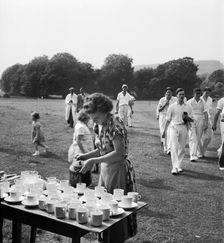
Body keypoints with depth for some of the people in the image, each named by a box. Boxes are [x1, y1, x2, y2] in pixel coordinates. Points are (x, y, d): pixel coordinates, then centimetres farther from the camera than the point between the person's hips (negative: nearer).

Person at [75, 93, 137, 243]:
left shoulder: (115, 123, -19)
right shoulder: (102, 124, 6)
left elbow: (119, 153, -26)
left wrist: (93, 161, -26)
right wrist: (85, 156, 1)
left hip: (118, 170, -8)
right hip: (105, 169, 8)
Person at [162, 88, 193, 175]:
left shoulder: (188, 107, 7)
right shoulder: (172, 107, 3)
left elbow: (191, 120, 8)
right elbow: (168, 120, 8)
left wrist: (187, 117, -14)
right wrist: (164, 131, 8)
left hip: (184, 128, 2)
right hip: (174, 127, -2)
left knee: (182, 148, 6)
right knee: (174, 147, -11)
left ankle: (179, 166, 20)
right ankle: (174, 168, -13)